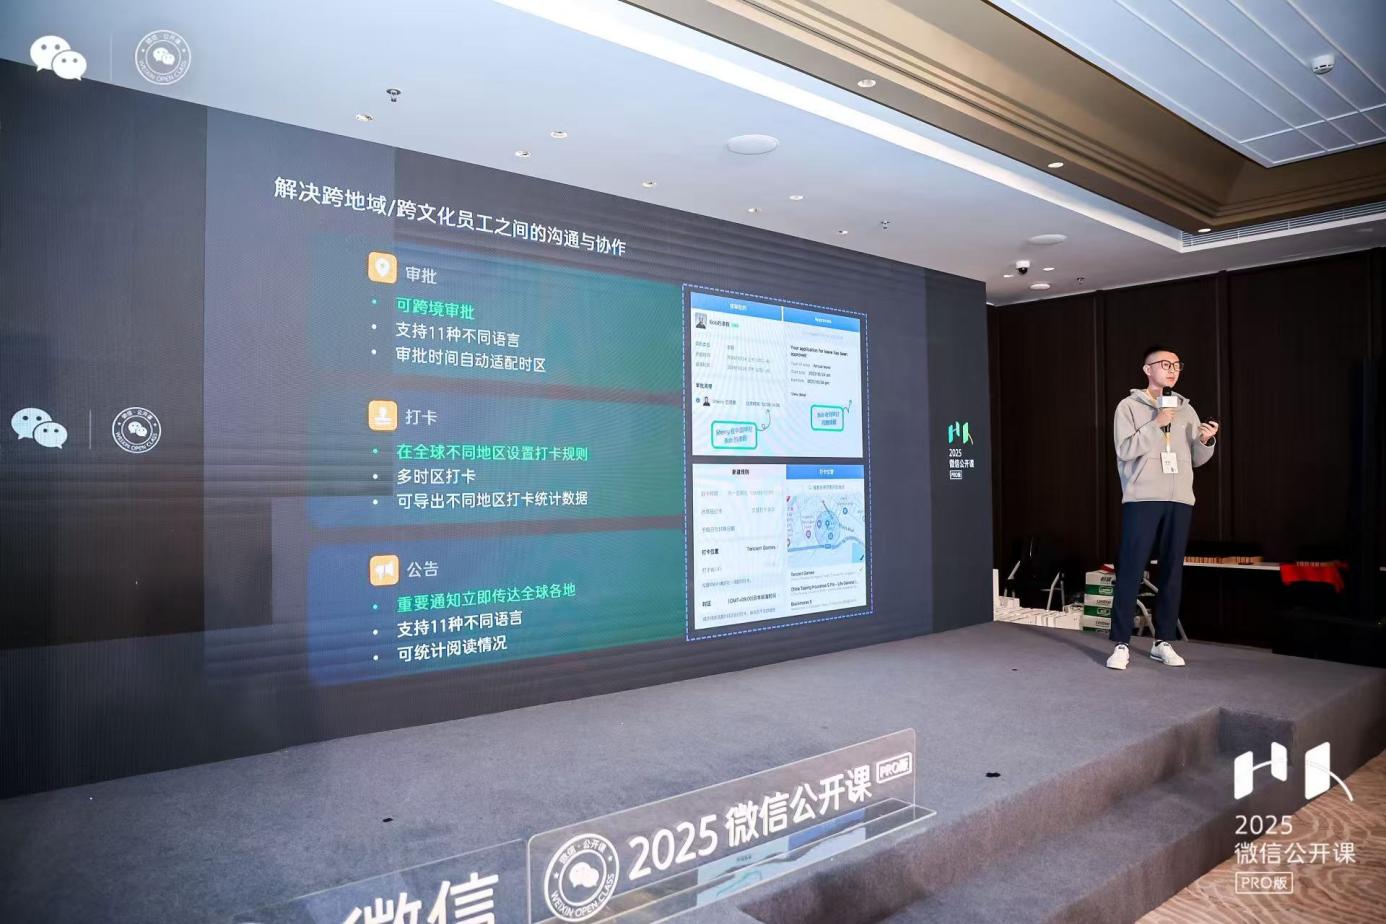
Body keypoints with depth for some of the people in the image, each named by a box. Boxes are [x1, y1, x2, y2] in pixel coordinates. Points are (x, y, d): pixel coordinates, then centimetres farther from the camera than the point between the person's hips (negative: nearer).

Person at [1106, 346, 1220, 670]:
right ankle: (1122, 644, 0)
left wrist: (1207, 441, -4)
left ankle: (1163, 642, 15)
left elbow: (1197, 459, 15)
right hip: (1142, 499, -4)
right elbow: (1125, 450, -9)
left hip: (1179, 500, 5)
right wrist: (1156, 424, -15)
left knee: (1172, 572, 6)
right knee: (1131, 571, -5)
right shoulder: (1129, 406, 2)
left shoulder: (1186, 409, 15)